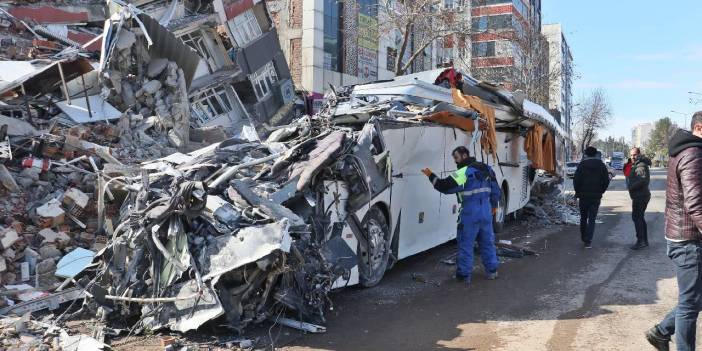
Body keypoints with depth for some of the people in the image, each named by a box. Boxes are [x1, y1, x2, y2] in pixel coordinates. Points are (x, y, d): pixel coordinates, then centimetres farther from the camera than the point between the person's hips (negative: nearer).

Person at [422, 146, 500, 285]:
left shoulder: (464, 172, -13)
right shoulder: (486, 169, 11)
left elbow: (445, 186, -16)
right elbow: (495, 190, 17)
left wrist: (431, 176, -5)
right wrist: (493, 205, 29)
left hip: (470, 213, -7)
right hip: (486, 211, 7)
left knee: (465, 243, 2)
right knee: (487, 241, 17)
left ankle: (464, 274, 6)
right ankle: (492, 270, 24)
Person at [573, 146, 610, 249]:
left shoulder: (582, 165, -6)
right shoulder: (601, 165, 2)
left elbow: (576, 180, -9)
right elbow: (606, 181, 1)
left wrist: (578, 192, 4)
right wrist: (600, 192, 12)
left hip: (583, 196, -1)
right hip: (596, 197, 1)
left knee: (583, 218, 15)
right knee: (592, 219, 2)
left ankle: (584, 238, 25)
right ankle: (588, 241, -8)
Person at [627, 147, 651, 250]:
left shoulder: (641, 166, -16)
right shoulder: (635, 165, 17)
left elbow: (644, 179, -30)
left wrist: (631, 187, -22)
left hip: (640, 196, -11)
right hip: (640, 195, 11)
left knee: (636, 217, -9)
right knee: (640, 217, 16)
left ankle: (640, 241, -9)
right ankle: (645, 240, 23)